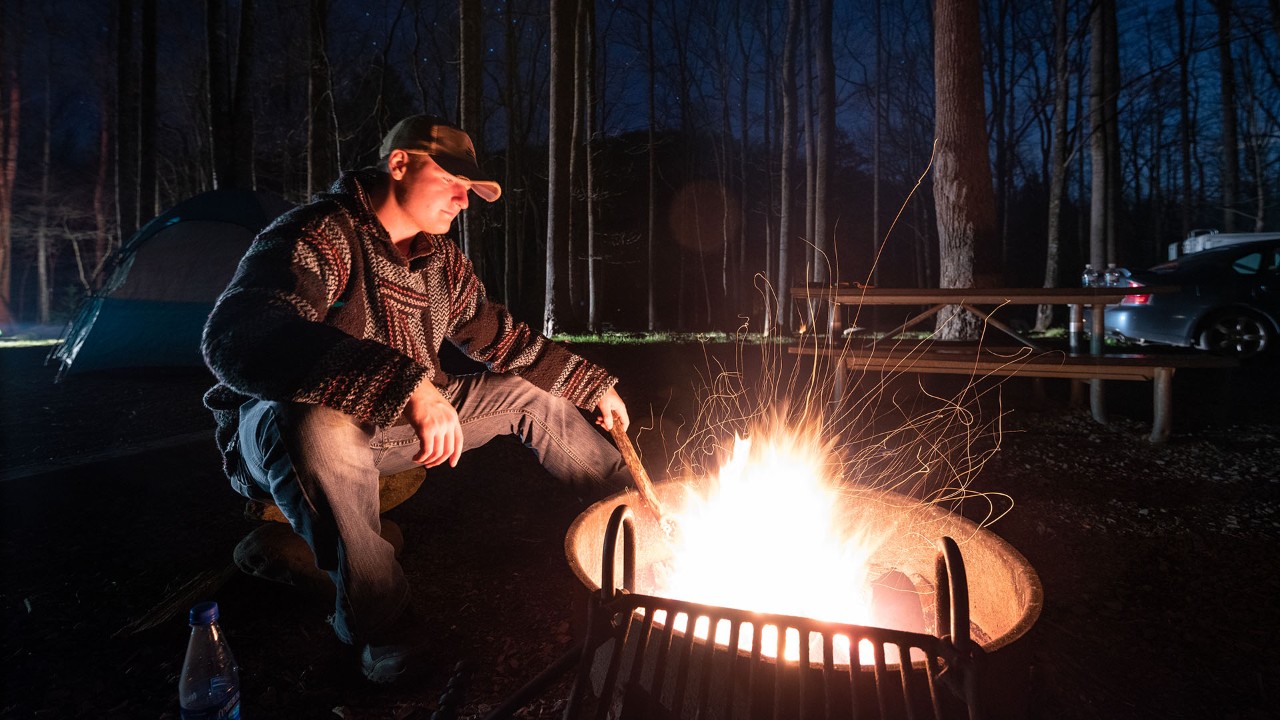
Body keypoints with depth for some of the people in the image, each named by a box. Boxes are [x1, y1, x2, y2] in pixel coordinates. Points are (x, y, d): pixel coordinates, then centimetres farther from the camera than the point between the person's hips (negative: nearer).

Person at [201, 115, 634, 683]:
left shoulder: (442, 261, 3)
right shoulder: (321, 234, -23)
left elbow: (502, 338, 15)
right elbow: (236, 336, -40)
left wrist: (593, 385, 13)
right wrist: (407, 383, -49)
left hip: (400, 423, 7)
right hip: (291, 430, -7)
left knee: (528, 391, 5)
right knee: (320, 425, -43)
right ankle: (381, 629, -22)